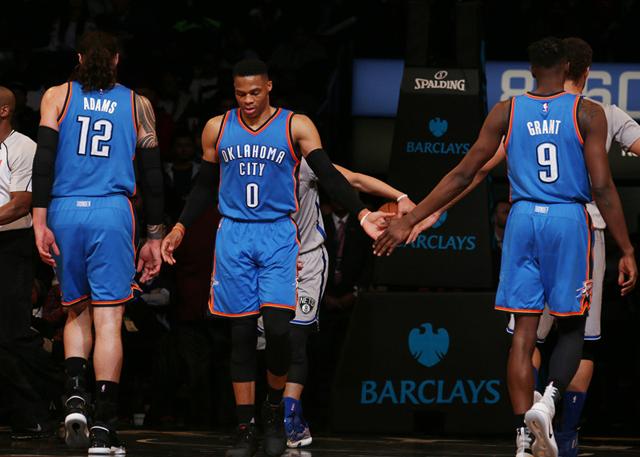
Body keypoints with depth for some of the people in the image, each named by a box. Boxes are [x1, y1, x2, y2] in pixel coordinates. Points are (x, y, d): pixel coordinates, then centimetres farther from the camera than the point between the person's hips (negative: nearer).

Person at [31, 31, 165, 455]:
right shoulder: (137, 104, 11)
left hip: (65, 212, 1)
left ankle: (76, 397, -4)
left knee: (77, 312, 17)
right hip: (112, 213, -1)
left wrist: (40, 222, -6)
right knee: (108, 319, -2)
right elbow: (153, 177, 9)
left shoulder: (58, 96, 9)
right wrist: (154, 237, 13)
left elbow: (44, 160, -3)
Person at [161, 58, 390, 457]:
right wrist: (181, 227, 9)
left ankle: (275, 410, 11)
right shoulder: (217, 128, 7)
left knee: (277, 326, -14)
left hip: (278, 235, -2)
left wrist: (361, 212, -20)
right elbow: (205, 185, 17)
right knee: (242, 334, 1)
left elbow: (328, 174, -7)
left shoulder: (296, 126, -1)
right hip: (234, 237, 2)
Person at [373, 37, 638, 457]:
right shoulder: (587, 113, -1)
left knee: (524, 332, 5)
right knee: (571, 328, 11)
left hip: (523, 218, 2)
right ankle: (549, 401, -16)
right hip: (569, 221, -2)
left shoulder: (507, 112, 5)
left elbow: (463, 175, 4)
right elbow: (602, 187, -7)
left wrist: (409, 222, 9)